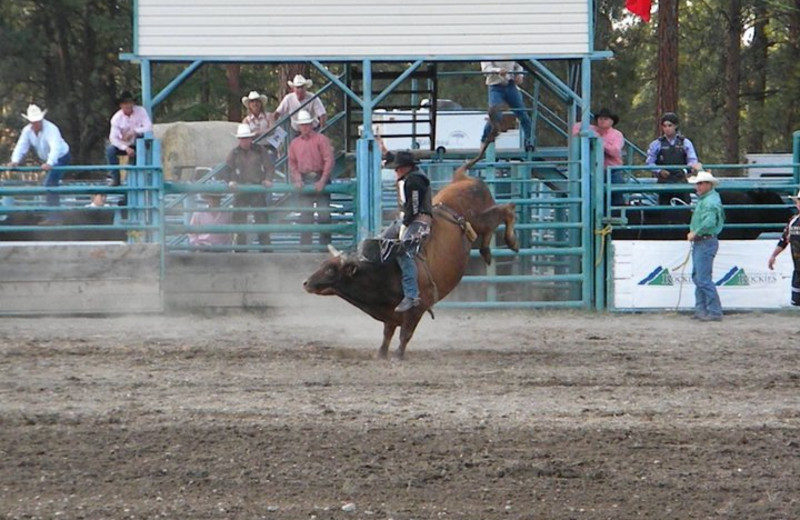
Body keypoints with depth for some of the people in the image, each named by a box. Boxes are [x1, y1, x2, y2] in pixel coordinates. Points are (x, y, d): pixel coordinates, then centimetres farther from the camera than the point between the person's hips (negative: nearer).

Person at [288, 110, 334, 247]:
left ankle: (325, 245, 2)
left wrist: (322, 181, -12)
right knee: (305, 216, 2)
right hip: (304, 181, 3)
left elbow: (329, 161, -6)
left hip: (320, 180, -3)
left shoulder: (321, 139, 0)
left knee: (324, 215, -6)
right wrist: (297, 180, -1)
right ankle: (305, 247, 4)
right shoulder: (294, 143, 13)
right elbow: (292, 164, 15)